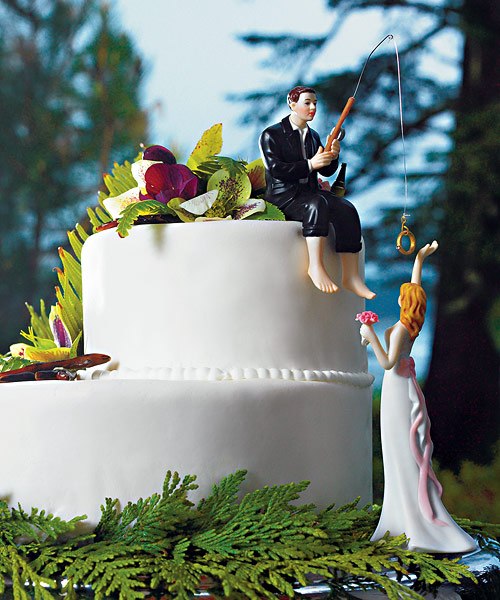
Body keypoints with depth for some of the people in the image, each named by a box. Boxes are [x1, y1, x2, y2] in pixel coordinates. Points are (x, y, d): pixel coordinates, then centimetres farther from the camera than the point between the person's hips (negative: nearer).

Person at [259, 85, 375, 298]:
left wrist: (333, 156, -5)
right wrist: (310, 165, -20)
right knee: (317, 203, -38)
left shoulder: (312, 136, 20)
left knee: (347, 209, -23)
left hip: (310, 192, 6)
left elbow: (327, 171, 17)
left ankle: (351, 276, -30)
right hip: (283, 197, -6)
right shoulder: (271, 135, 0)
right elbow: (275, 169, -13)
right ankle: (316, 267, -41)